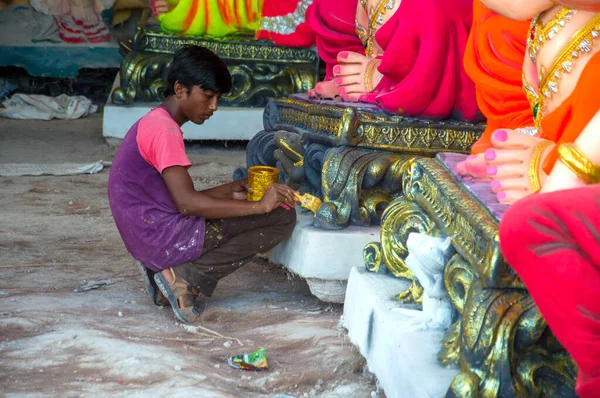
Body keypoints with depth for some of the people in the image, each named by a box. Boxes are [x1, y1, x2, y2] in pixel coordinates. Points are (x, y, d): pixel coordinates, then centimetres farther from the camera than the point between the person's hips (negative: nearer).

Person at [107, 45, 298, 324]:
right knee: (281, 217, -9)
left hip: (149, 238, 10)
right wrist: (258, 206, -23)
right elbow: (186, 202, -24)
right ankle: (188, 277, -9)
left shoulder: (152, 124, 18)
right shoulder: (164, 130, -14)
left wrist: (229, 191, 10)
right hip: (163, 237, -10)